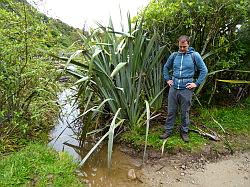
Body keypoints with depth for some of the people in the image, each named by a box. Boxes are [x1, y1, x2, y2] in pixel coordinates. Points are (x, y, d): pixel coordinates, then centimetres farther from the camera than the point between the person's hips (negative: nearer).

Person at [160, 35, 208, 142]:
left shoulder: (194, 55, -2)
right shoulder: (174, 55, 6)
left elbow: (204, 70, 1)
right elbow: (166, 67, 21)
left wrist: (197, 83, -4)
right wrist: (167, 79, 11)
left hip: (186, 89, -2)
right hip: (173, 87, 3)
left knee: (185, 112, 9)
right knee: (171, 111, 9)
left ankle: (184, 131, 26)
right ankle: (168, 131, 22)